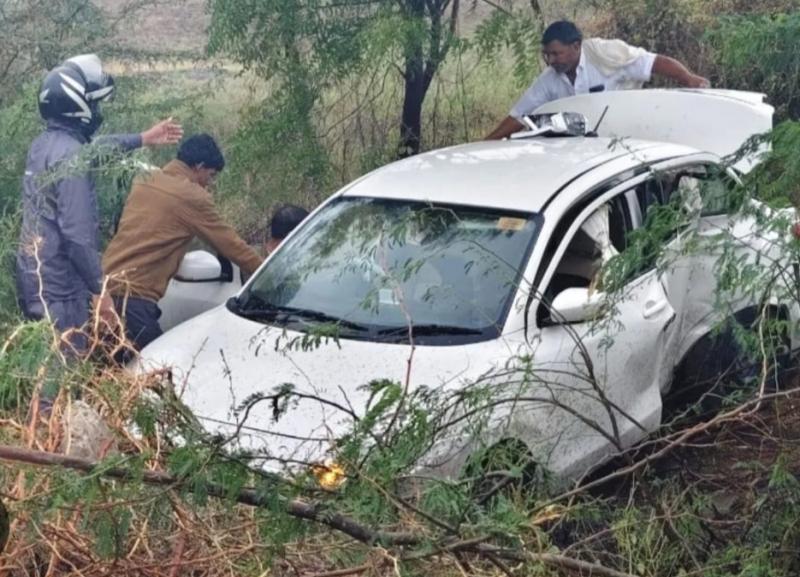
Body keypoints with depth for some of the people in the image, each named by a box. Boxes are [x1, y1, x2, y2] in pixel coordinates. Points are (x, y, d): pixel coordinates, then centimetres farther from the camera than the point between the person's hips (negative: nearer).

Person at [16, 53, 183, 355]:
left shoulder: (45, 143, 9)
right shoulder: (69, 156, -21)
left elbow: (91, 148, 31)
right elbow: (77, 233, -25)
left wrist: (142, 139, 40)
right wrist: (99, 290, -19)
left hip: (34, 276, 10)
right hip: (59, 286, -10)